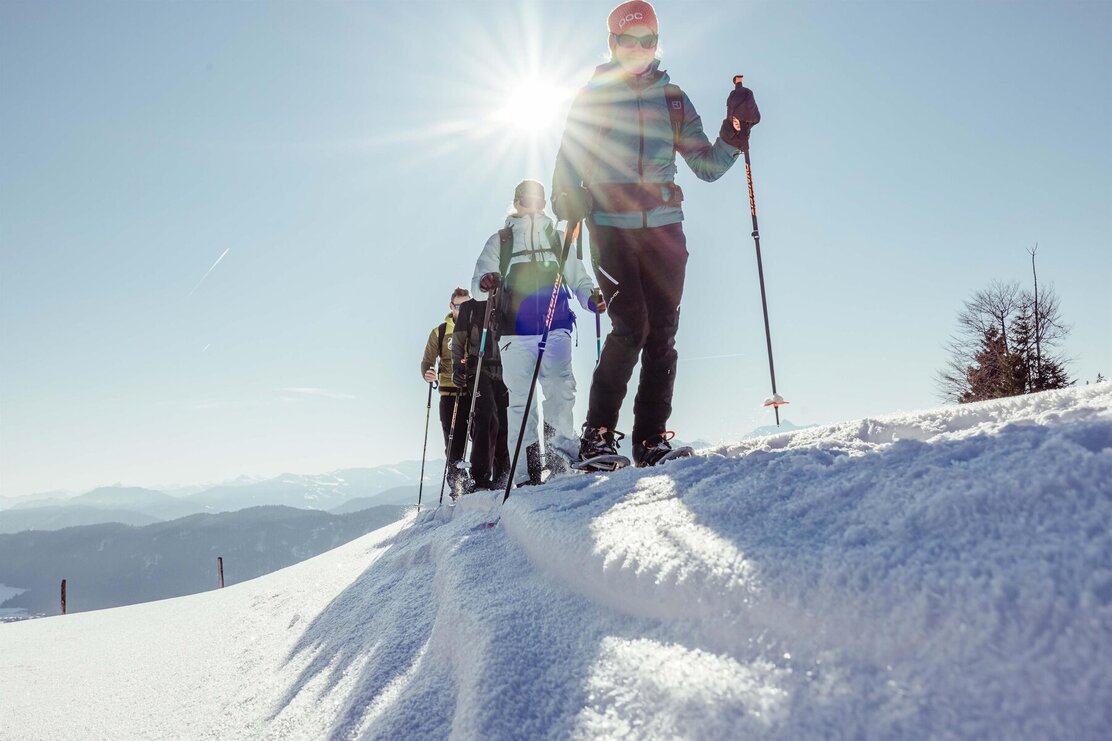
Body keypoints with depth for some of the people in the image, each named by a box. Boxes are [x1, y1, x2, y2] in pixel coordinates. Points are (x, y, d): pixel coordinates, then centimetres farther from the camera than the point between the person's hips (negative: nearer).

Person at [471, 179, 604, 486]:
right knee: (519, 398, -6)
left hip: (555, 328, 1)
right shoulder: (500, 241, 18)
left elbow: (577, 278, 20)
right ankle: (527, 469, -4)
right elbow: (478, 283, 9)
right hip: (515, 332, -1)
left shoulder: (558, 239, 23)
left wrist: (591, 297, -3)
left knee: (560, 389, -18)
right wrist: (485, 283, -16)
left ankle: (560, 453, -13)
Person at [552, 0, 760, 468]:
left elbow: (707, 166, 15)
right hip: (611, 226, -3)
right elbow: (567, 164, 8)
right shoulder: (593, 96, 12)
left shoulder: (674, 100, 18)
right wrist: (568, 200, -13)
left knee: (662, 331, -4)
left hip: (664, 227, 3)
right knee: (631, 325, -17)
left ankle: (651, 440, 1)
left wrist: (735, 132, -1)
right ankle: (597, 434, -9)